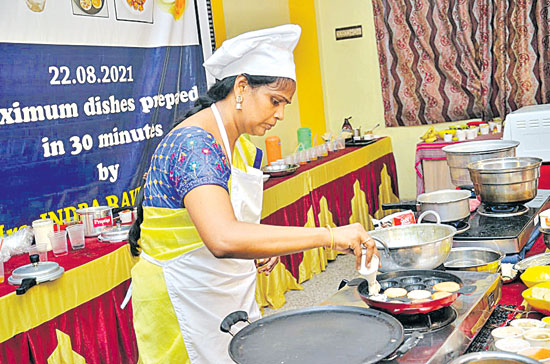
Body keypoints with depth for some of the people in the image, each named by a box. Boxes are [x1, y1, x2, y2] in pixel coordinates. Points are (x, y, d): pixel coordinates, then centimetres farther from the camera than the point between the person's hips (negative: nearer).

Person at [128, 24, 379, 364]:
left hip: (233, 297, 9)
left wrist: (266, 246, -2)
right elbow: (223, 239, -40)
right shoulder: (193, 145, -25)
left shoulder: (244, 148, 5)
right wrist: (329, 235, -38)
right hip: (183, 302, -8)